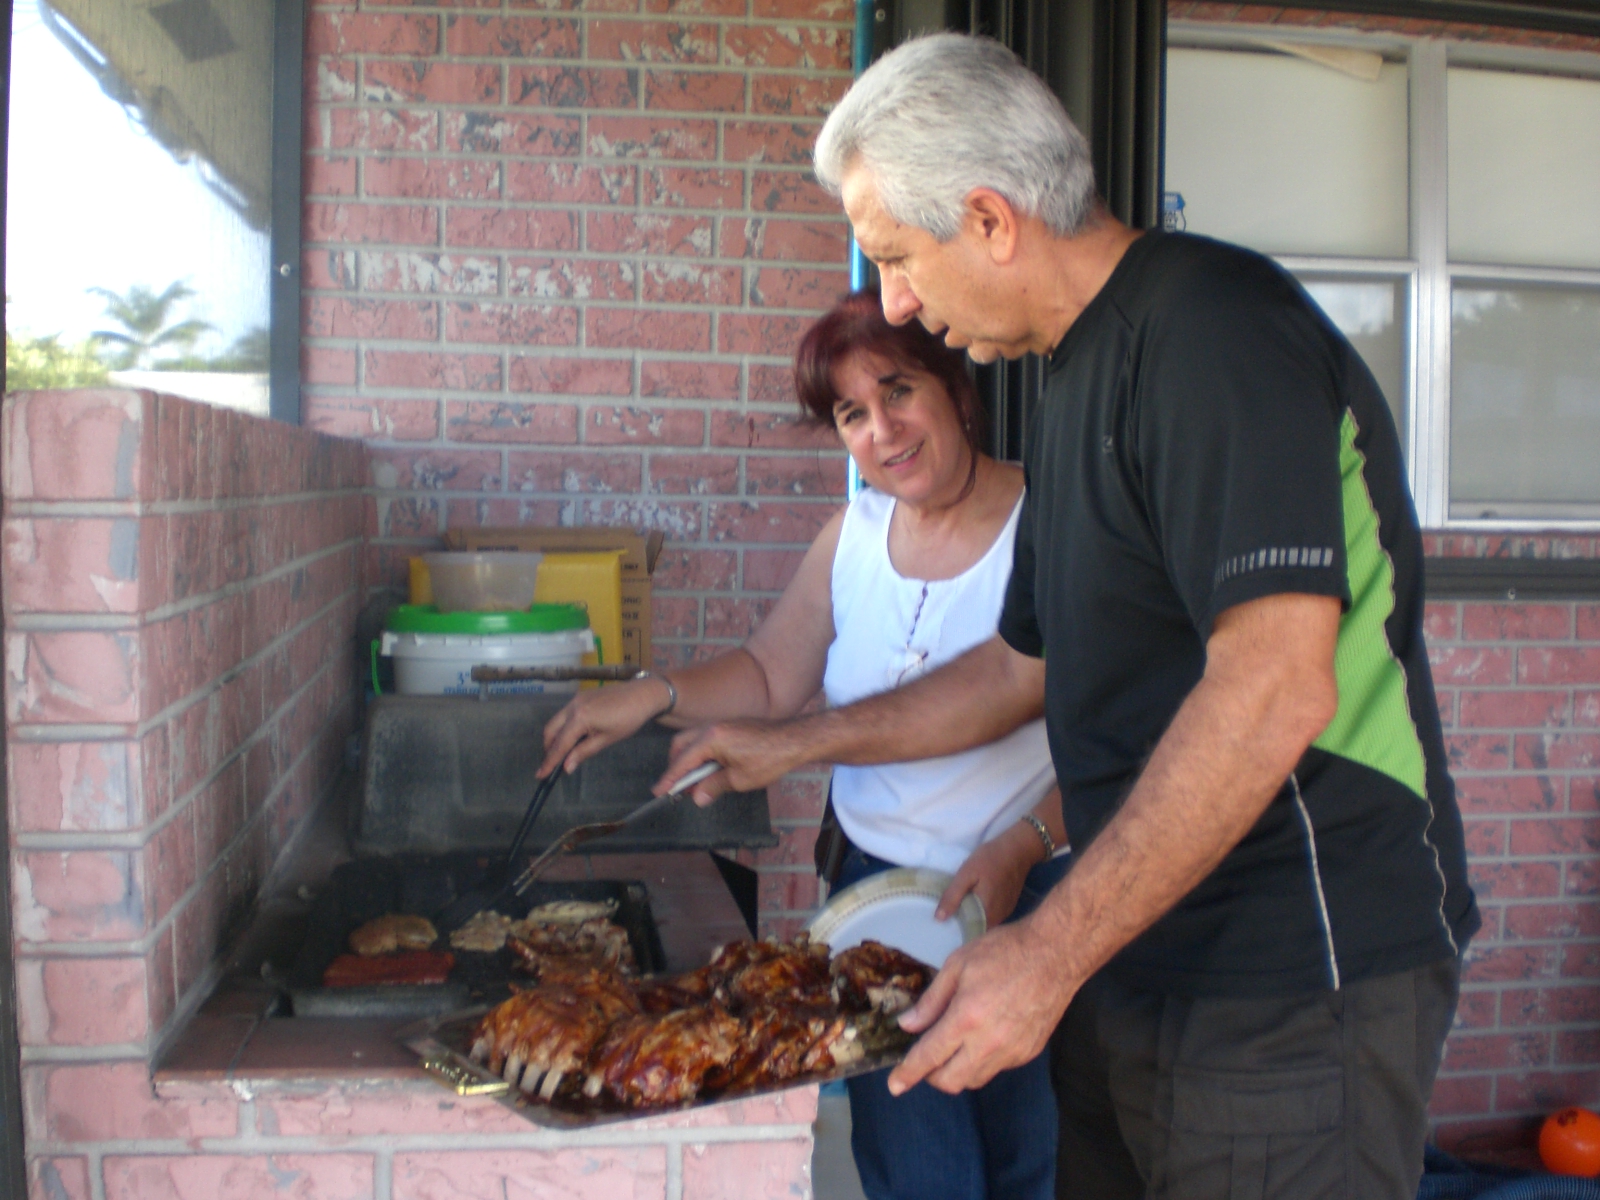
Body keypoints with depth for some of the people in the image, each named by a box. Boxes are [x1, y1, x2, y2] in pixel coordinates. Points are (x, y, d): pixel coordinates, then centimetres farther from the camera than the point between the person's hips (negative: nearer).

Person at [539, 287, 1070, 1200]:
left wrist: (1022, 847, -26)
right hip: (878, 886, 4)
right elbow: (771, 679, 14)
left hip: (1033, 901, -4)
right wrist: (655, 696, 0)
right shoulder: (855, 536, 6)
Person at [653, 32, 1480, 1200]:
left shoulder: (1214, 328, -17)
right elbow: (1027, 665, 23)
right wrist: (796, 743, 22)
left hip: (1292, 988, -8)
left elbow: (1275, 688, -26)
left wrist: (1051, 952, -24)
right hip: (1133, 966, 9)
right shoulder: (1080, 380, 14)